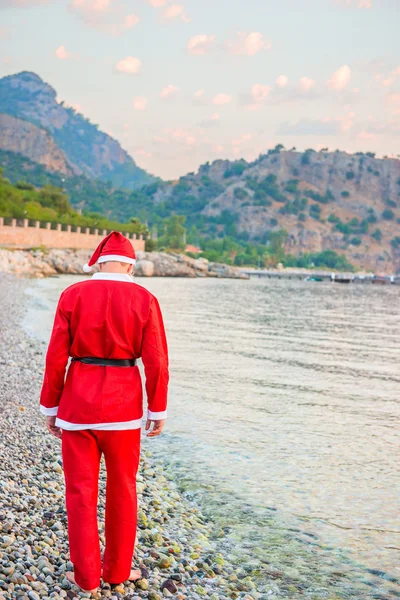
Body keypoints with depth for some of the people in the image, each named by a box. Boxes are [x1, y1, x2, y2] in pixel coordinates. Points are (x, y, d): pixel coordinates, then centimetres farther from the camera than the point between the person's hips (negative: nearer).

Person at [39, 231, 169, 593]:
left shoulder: (72, 295, -5)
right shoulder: (145, 300, -5)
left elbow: (57, 357, -5)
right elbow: (156, 362, -7)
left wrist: (50, 407, 5)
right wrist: (158, 411, 4)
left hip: (79, 400, 0)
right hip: (123, 402, 0)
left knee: (81, 490, 11)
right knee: (122, 488, 16)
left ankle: (86, 576, 21)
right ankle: (117, 569, 28)